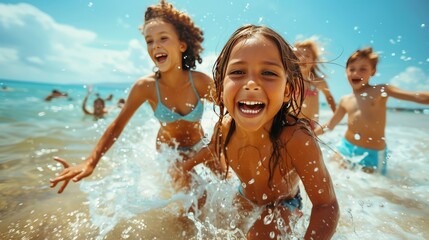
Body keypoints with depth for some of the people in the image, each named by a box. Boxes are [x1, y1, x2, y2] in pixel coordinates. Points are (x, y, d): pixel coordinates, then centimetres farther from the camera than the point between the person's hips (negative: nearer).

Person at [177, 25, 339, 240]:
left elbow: (327, 205, -30)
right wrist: (186, 166, 0)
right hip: (244, 198, 4)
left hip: (282, 205, -3)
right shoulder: (224, 127, -26)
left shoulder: (296, 139, -41)